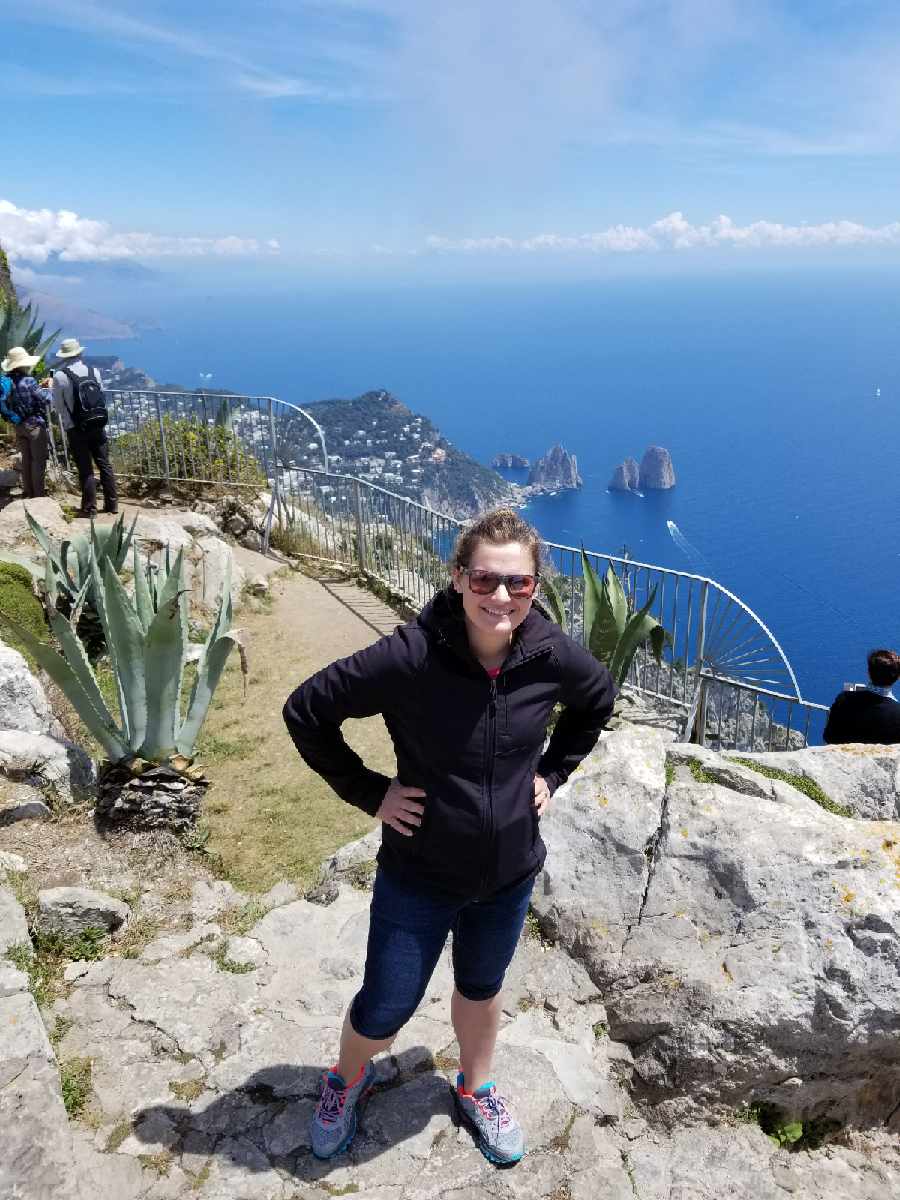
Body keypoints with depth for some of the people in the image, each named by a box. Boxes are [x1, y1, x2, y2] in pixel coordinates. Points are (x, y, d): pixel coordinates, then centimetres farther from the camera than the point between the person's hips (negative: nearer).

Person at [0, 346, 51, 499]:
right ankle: (39, 494, 3)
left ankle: (28, 492, 22)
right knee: (38, 460, 0)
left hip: (18, 426, 7)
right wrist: (48, 388, 5)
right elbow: (44, 400, -11)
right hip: (35, 424, -7)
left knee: (26, 459, 15)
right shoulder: (28, 381, -18)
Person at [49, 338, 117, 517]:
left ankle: (89, 508, 8)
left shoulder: (60, 376, -11)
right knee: (104, 465, 11)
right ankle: (112, 503, 17)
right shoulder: (94, 371, -1)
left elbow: (58, 405, -2)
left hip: (76, 429, -3)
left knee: (85, 469, 2)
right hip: (98, 426, 3)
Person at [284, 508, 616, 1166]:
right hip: (419, 876, -3)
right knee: (383, 1011, 13)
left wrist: (551, 771, 1)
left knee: (482, 989, 27)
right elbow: (305, 711, -16)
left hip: (509, 876, 3)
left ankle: (476, 1090, 57)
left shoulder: (553, 656, -17)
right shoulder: (409, 657, -28)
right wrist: (368, 791, -14)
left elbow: (599, 701, 7)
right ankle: (348, 1079, 49)